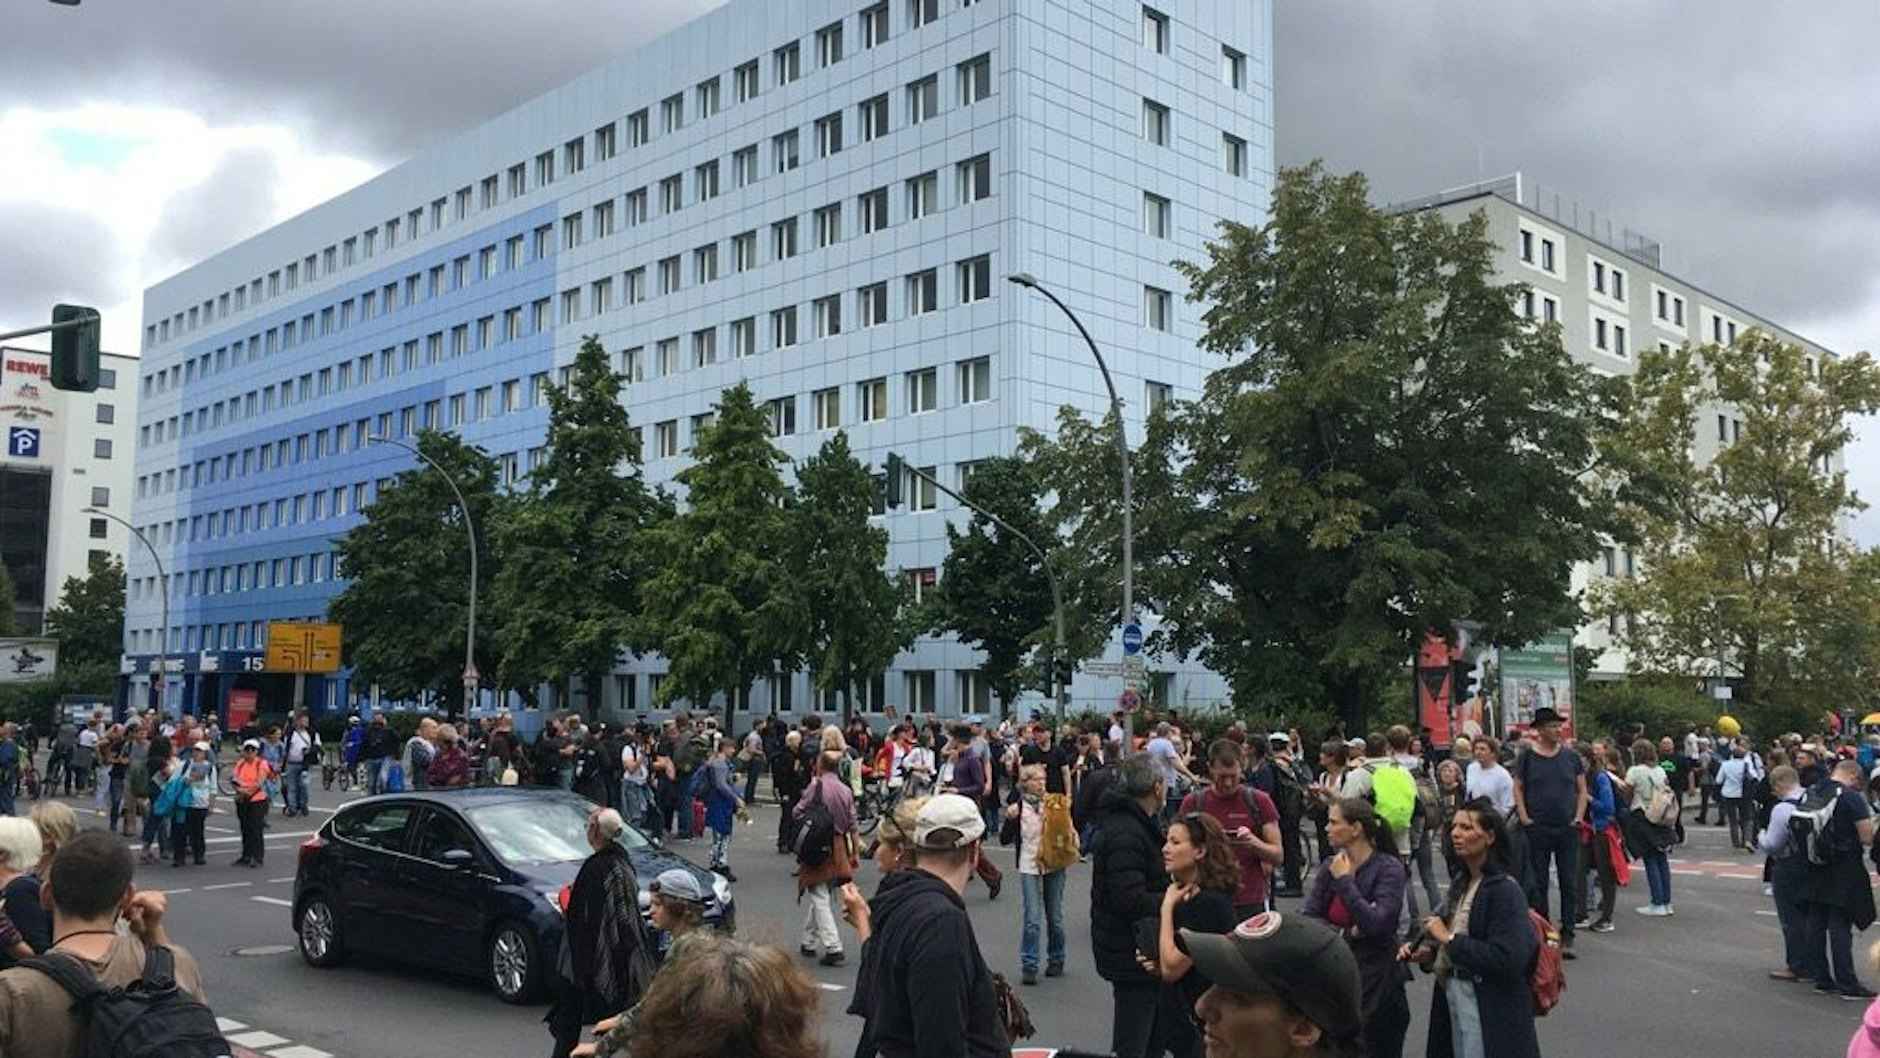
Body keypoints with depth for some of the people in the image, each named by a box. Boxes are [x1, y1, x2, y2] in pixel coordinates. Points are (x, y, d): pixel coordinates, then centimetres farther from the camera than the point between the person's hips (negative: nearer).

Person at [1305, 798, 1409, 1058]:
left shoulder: (1389, 868, -11)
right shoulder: (1331, 866, 3)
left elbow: (1377, 924, -23)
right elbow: (1306, 919, -1)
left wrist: (1345, 881, -17)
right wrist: (1345, 933, -16)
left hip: (1374, 980, -4)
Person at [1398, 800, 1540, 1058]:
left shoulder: (1505, 890, -17)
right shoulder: (1461, 886, 9)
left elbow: (1508, 959, -24)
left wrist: (1448, 939, -20)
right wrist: (1427, 953, -2)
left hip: (1490, 1013, -8)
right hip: (1454, 999, 8)